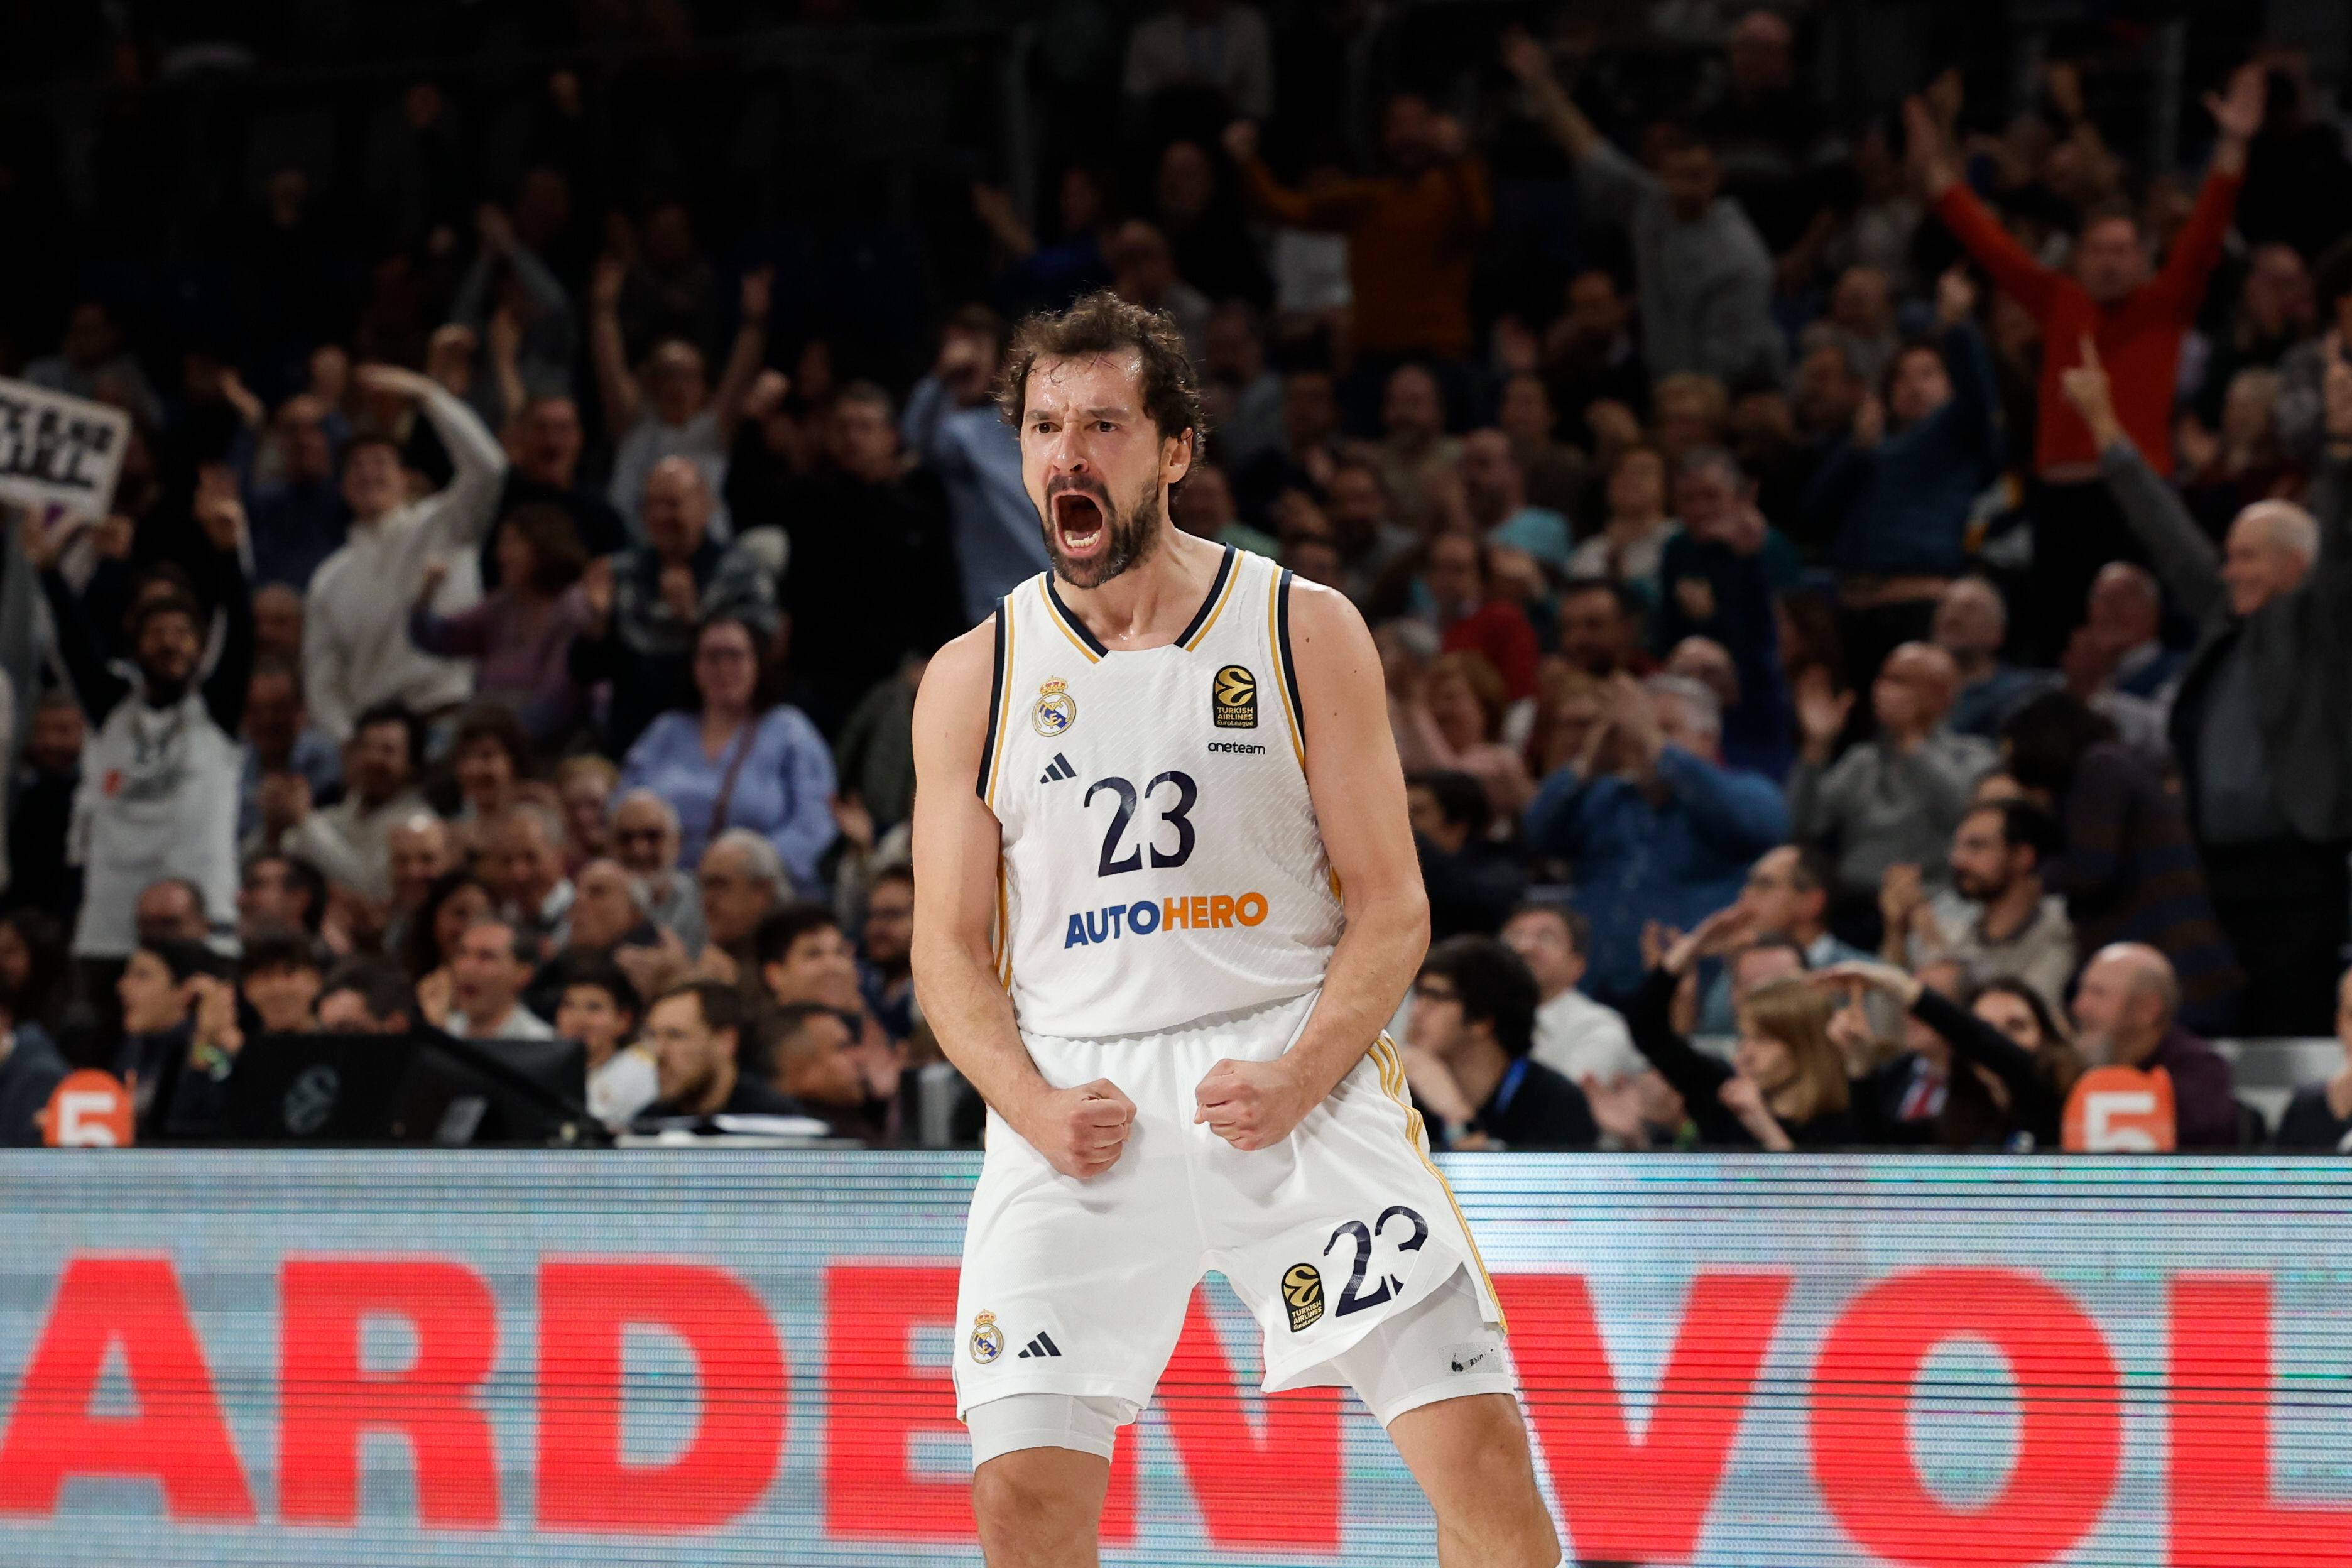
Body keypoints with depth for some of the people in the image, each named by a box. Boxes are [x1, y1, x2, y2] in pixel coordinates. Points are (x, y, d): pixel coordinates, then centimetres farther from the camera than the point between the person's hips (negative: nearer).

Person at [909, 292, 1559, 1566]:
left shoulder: (1306, 634, 2)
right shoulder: (974, 680, 6)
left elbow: (1391, 907, 2)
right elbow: (950, 951, 9)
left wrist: (1299, 1079, -14)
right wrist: (1034, 1106, -9)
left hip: (1291, 1071, -1)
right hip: (1076, 1102, 1)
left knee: (1476, 1438, -11)